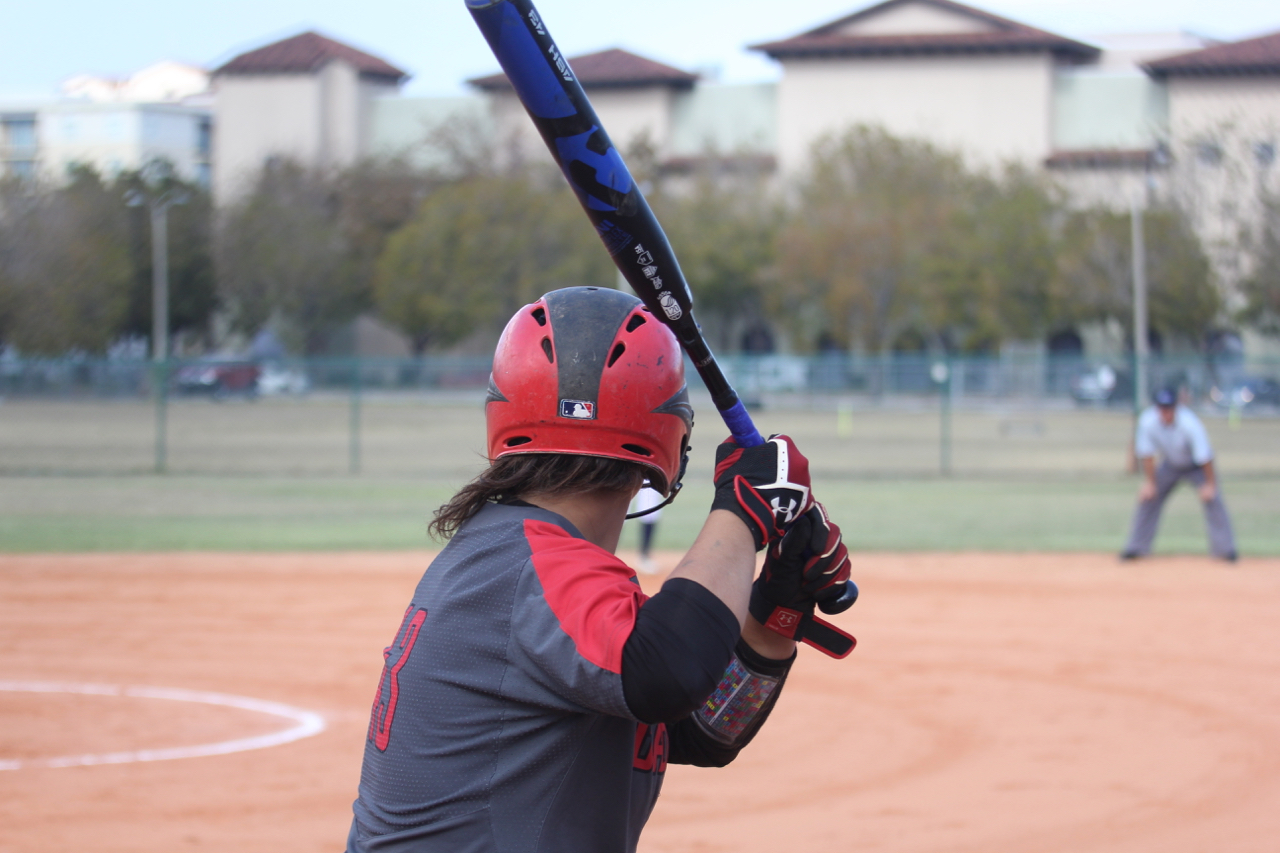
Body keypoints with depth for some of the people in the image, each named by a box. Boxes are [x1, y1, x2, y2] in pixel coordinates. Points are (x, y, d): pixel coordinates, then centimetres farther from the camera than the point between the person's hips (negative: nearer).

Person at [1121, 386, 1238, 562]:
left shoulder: (1189, 423, -36)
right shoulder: (1148, 421, -25)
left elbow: (1205, 456, -29)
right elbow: (1146, 453, -13)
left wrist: (1210, 484, -25)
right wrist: (1149, 481, -14)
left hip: (1197, 466, -4)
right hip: (1170, 465, 4)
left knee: (1212, 498, -20)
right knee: (1148, 497, -3)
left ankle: (1225, 548, -14)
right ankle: (1137, 546, 7)